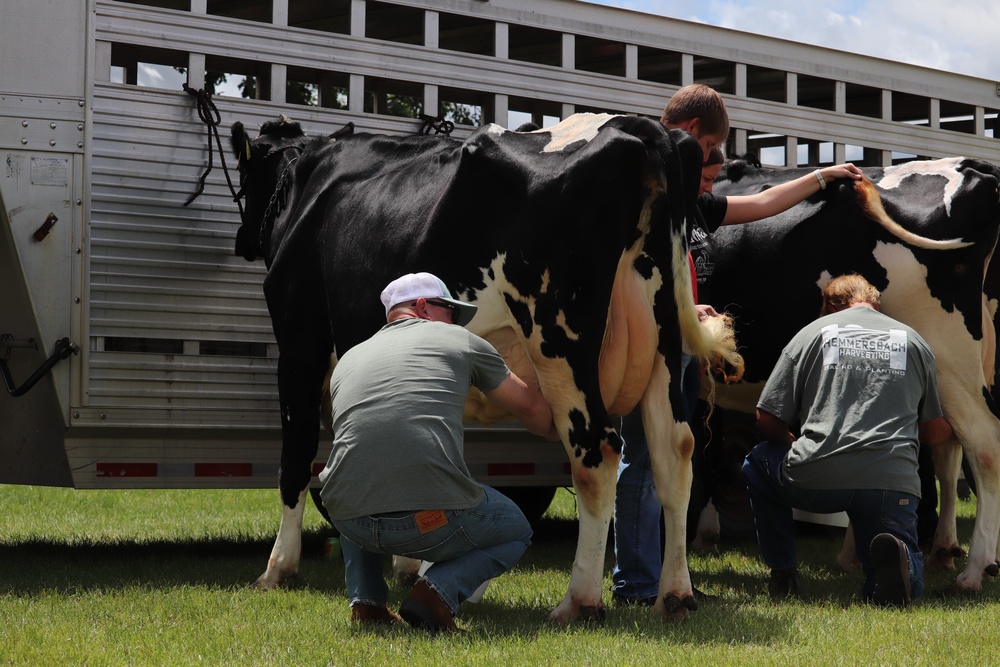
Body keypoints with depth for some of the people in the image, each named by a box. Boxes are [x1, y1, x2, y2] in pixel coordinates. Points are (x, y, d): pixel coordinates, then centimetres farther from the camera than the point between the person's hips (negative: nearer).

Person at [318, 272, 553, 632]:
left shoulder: (349, 359, 23)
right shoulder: (459, 341, 15)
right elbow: (532, 407, 26)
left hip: (351, 521, 4)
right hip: (434, 520, -4)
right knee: (515, 531, 28)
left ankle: (364, 600, 22)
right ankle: (440, 589, 0)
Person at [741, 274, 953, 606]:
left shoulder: (811, 332, 14)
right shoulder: (914, 341, 20)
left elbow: (767, 419, 10)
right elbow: (935, 433, 24)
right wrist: (952, 431, 49)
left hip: (816, 480, -1)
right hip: (892, 483, 1)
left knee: (759, 463, 33)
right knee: (905, 586, 20)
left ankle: (783, 575, 23)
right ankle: (896, 558, -18)